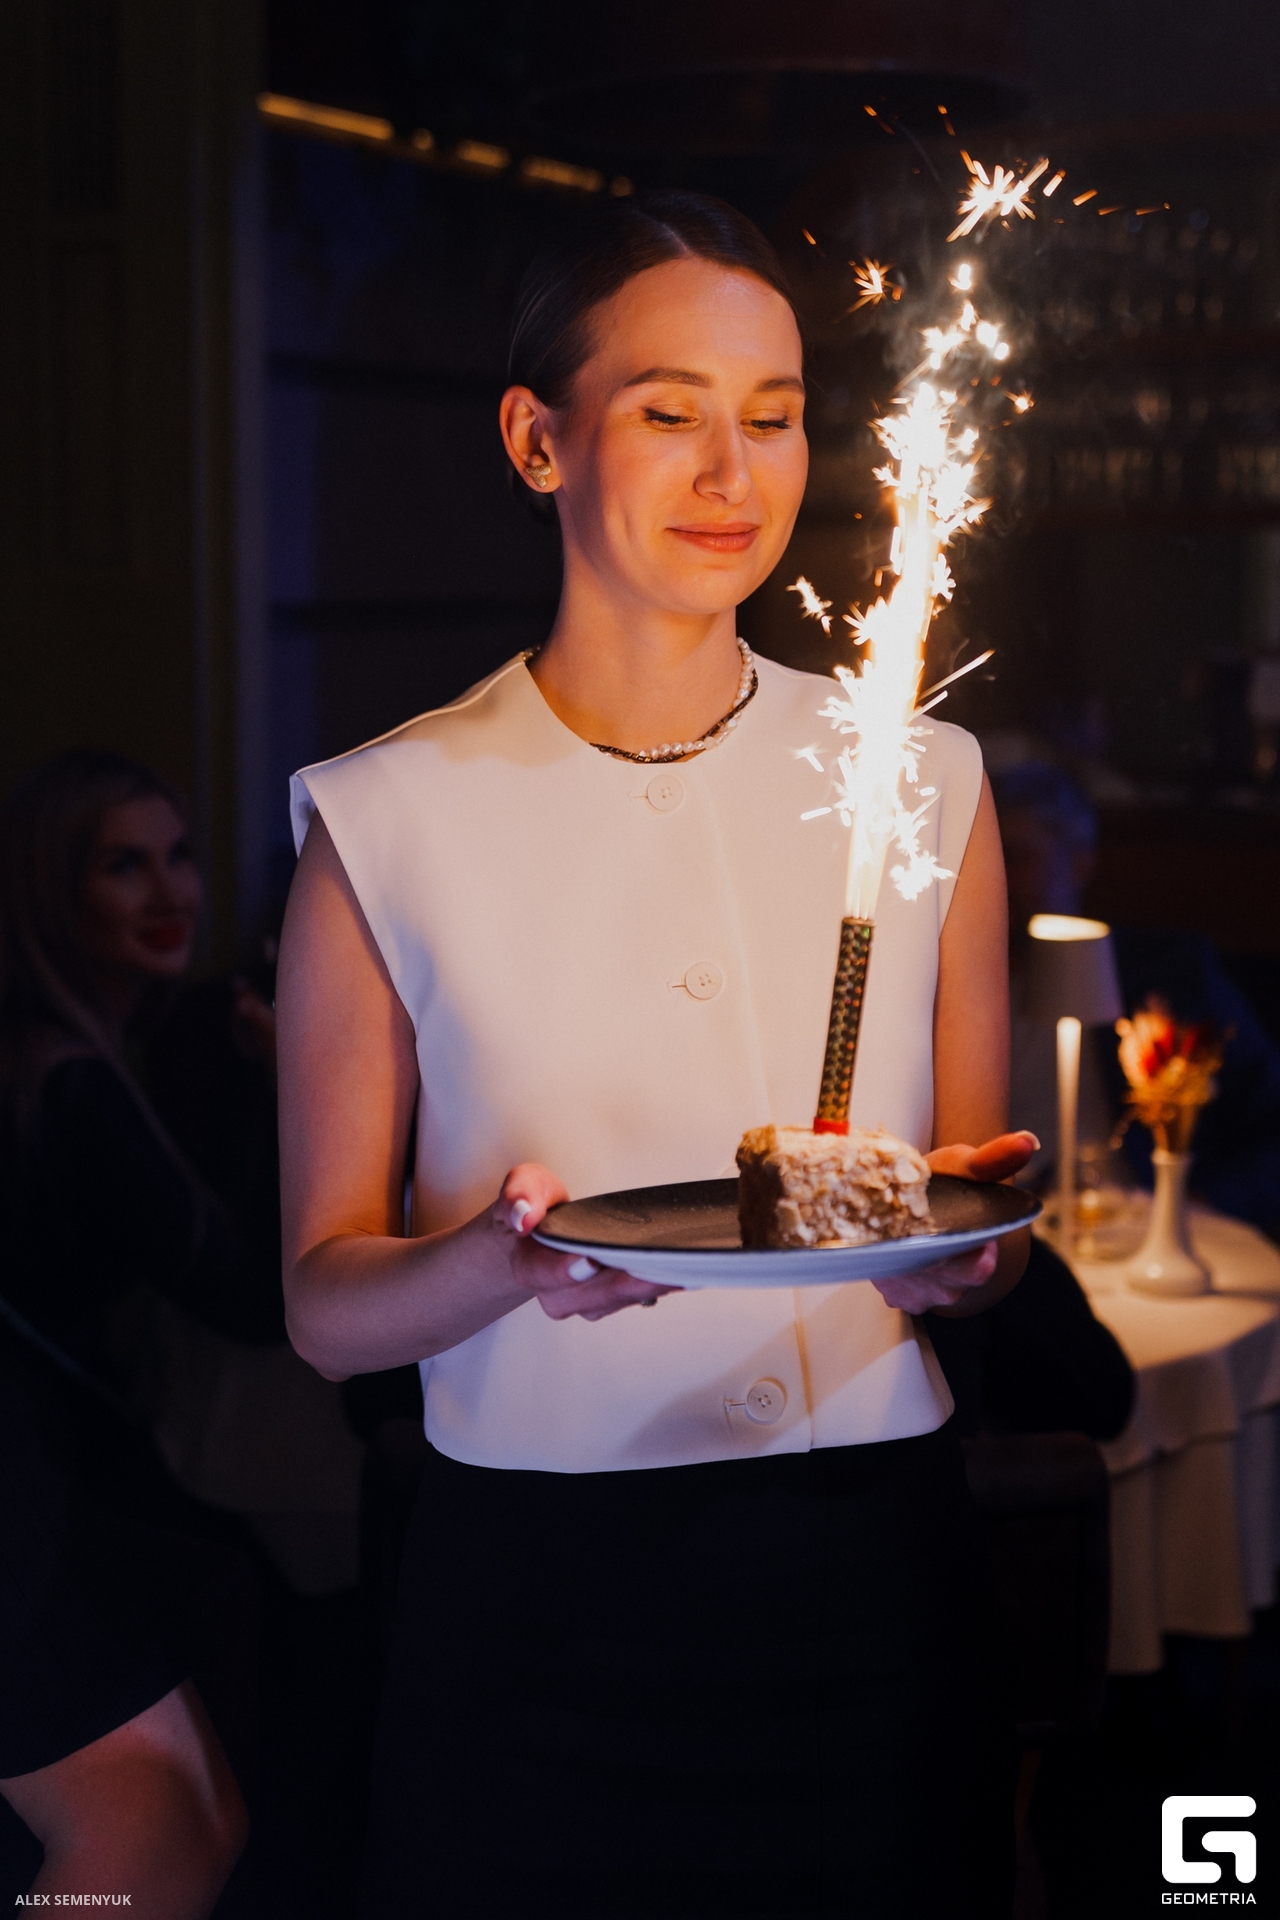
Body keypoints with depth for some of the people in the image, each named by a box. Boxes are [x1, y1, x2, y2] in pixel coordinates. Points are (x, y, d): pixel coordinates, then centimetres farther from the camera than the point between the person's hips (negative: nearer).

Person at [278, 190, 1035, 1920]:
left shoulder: (924, 783, 5)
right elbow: (325, 1304, -2)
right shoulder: (390, 820, -2)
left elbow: (984, 1249, 11)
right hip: (536, 1600, -2)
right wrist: (504, 1260, -22)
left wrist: (964, 1241, -12)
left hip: (866, 1575, 2)